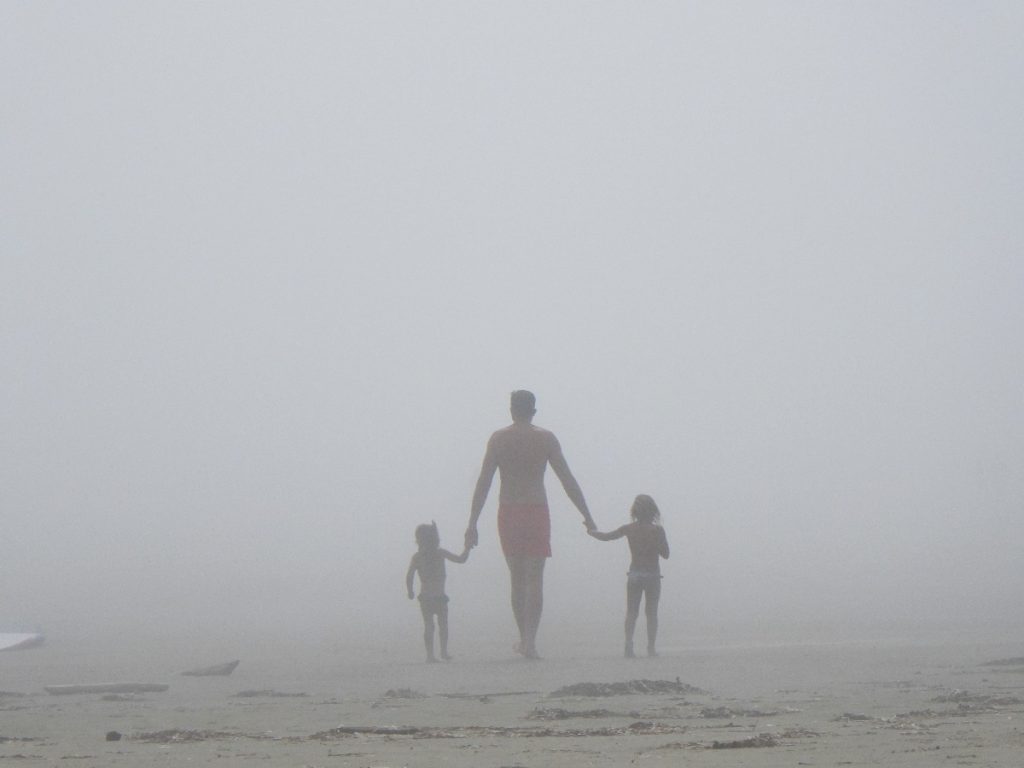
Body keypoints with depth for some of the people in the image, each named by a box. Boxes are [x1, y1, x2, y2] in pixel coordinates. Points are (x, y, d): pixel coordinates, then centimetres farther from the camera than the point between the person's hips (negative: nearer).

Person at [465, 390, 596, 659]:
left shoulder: (498, 439, 1)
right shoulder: (546, 439, 1)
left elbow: (483, 483, -3)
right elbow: (568, 481, 0)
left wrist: (472, 523, -2)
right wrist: (587, 516, 6)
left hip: (508, 514, 1)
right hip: (537, 512, -1)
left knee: (517, 578, 14)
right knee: (534, 579, -1)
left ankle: (524, 638, 18)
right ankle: (530, 640, -11)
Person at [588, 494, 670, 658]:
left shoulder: (628, 529, -1)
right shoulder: (657, 530, -9)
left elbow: (606, 537, 8)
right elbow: (665, 554, -7)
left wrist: (590, 531, 25)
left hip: (634, 575, 2)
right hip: (653, 575, -2)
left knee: (631, 612, 4)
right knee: (651, 612, 6)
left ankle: (628, 645, -11)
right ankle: (651, 648, 2)